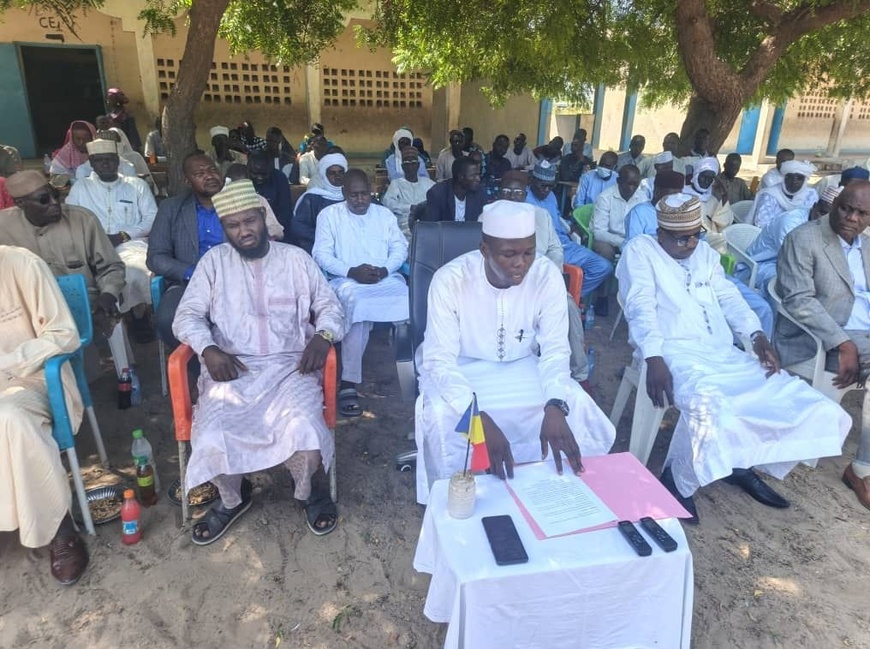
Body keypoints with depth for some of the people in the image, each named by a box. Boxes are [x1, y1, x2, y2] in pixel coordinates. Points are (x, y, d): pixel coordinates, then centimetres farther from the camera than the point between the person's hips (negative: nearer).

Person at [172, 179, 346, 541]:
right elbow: (187, 316, 5)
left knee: (304, 432, -28)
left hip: (289, 366, 0)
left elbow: (329, 306, 12)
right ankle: (232, 498, 11)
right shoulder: (214, 261, 9)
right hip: (231, 368, 1)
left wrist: (323, 335, -11)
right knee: (211, 440, -24)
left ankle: (310, 491, 8)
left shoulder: (295, 259, 9)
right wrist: (208, 349, -15)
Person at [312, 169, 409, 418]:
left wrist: (385, 270, -10)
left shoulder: (385, 214, 20)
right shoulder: (329, 214, 11)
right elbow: (321, 254, 2)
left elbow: (400, 248, 11)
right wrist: (352, 271, -13)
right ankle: (349, 384, -34)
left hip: (386, 279, 3)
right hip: (347, 280, -3)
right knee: (356, 303, -38)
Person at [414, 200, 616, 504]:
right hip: (461, 368, -2)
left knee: (577, 409, -20)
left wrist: (556, 407, -35)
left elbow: (555, 349, -14)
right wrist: (481, 419, -41)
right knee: (441, 416, -32)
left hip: (523, 366, 3)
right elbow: (440, 360, -26)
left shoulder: (547, 275, -16)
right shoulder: (450, 279, -24)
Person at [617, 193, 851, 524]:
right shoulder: (640, 250, 2)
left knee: (799, 399, -1)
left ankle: (744, 465, 18)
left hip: (723, 353, 8)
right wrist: (653, 358, -27)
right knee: (708, 407, -37)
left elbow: (729, 297, 17)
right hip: (675, 352, -7)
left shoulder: (706, 254, 24)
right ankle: (677, 480, -11)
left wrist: (757, 335, -2)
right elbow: (641, 307, -12)